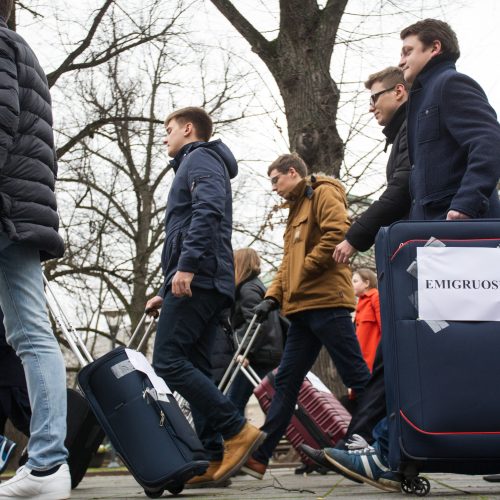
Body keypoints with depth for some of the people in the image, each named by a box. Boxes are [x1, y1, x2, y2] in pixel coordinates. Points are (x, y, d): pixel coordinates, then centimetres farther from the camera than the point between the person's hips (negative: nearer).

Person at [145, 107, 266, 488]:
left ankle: (238, 431, -20)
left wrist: (186, 265, -25)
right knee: (194, 369, 3)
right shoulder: (196, 164, 31)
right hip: (206, 283, 10)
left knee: (168, 361, -17)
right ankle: (215, 459, -2)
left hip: (197, 279, -10)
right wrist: (166, 293, 27)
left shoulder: (200, 158, 1)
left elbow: (207, 211, -18)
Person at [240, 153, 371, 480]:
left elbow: (338, 233, -18)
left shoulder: (324, 194, 0)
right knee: (287, 381, 5)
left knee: (356, 374, -9)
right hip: (302, 308, 9)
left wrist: (305, 271, -12)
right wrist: (273, 297, 10)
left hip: (326, 301, -9)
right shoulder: (297, 209, 28)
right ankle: (259, 456, 5)